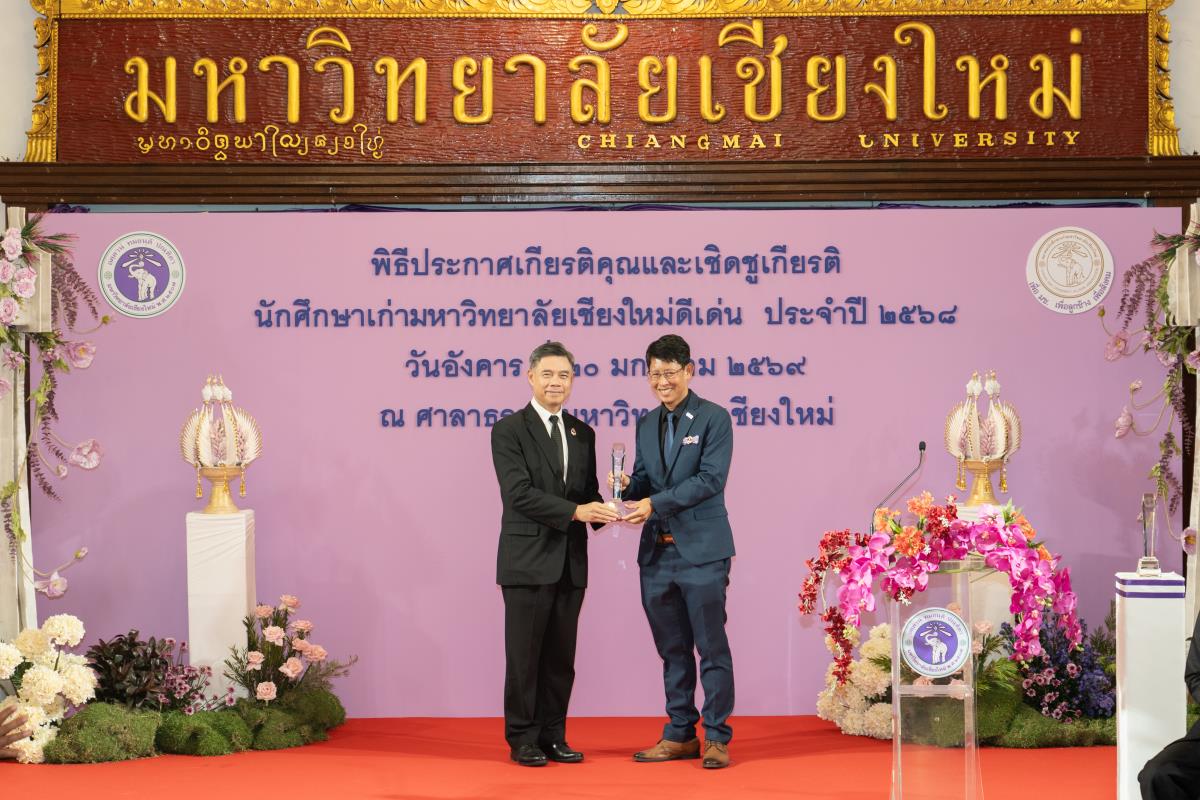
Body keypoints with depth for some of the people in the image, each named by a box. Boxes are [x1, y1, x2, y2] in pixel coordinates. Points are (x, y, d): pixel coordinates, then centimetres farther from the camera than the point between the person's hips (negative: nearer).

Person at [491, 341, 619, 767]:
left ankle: (553, 736, 16)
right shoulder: (509, 431, -5)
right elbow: (519, 494, -15)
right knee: (524, 655, 0)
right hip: (528, 560, -5)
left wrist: (600, 511, -9)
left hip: (570, 562, 5)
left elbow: (586, 493, 15)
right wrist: (575, 510, -23)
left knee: (561, 656, 9)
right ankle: (523, 739, 8)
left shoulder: (582, 434, 14)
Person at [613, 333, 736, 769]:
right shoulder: (646, 425, 14)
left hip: (701, 551, -6)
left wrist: (656, 502, -20)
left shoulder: (714, 418, -5)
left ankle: (717, 738, 4)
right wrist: (628, 485, -7)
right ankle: (680, 735, 18)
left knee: (711, 646, -2)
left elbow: (711, 478, -15)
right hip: (658, 551, 6)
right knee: (672, 650, 11)